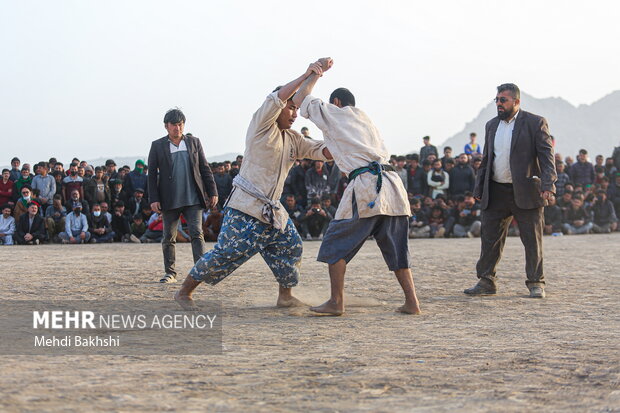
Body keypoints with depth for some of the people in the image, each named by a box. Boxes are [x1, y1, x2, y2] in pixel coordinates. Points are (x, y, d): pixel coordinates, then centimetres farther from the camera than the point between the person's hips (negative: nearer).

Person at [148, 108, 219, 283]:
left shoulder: (194, 142, 9)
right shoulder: (157, 146, 4)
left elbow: (205, 169, 10)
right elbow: (152, 174, 3)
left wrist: (212, 192, 4)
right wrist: (153, 199, -5)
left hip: (193, 198, 0)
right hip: (169, 201, 0)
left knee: (197, 234, -9)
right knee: (169, 238, 7)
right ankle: (170, 272, 18)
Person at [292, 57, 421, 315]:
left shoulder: (333, 114, 10)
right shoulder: (365, 119, 28)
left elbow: (299, 99, 17)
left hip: (365, 184, -6)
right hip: (392, 183, 7)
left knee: (336, 244, 3)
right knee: (395, 247, 13)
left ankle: (336, 302, 1)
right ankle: (411, 301, 8)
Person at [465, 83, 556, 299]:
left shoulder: (535, 123, -3)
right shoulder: (491, 125, 14)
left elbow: (546, 155, -9)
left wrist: (548, 184, -21)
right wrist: (479, 189, 13)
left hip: (526, 192, -5)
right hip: (496, 192, 5)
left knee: (532, 240, 2)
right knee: (489, 238, 4)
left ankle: (536, 283, 11)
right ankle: (486, 281, 12)